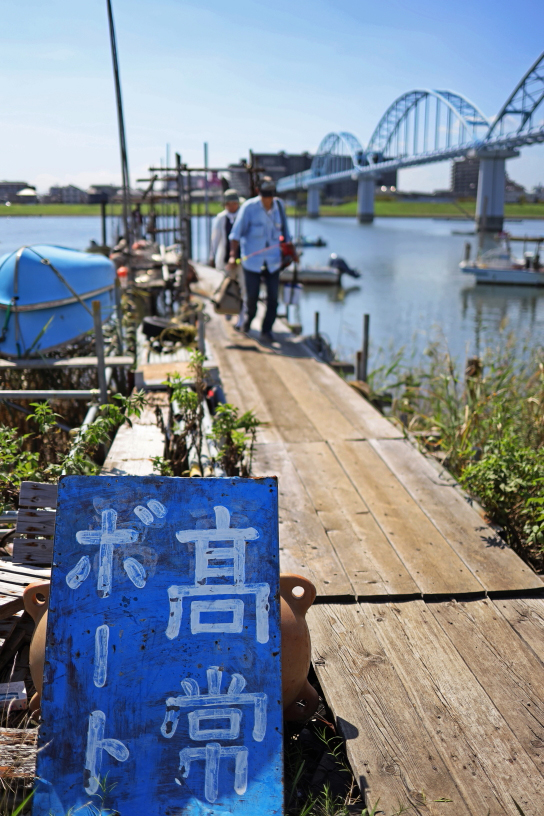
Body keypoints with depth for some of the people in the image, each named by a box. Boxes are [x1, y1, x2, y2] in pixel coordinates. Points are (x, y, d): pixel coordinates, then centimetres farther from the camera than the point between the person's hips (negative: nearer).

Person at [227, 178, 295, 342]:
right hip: (252, 260, -2)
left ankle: (266, 330, 9)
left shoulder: (279, 205, 2)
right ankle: (249, 316, 38)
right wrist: (232, 256, -22)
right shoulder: (249, 207, -10)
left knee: (273, 297, -3)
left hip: (273, 260, 3)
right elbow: (236, 232, -12)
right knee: (252, 295, 5)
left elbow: (284, 230, 15)